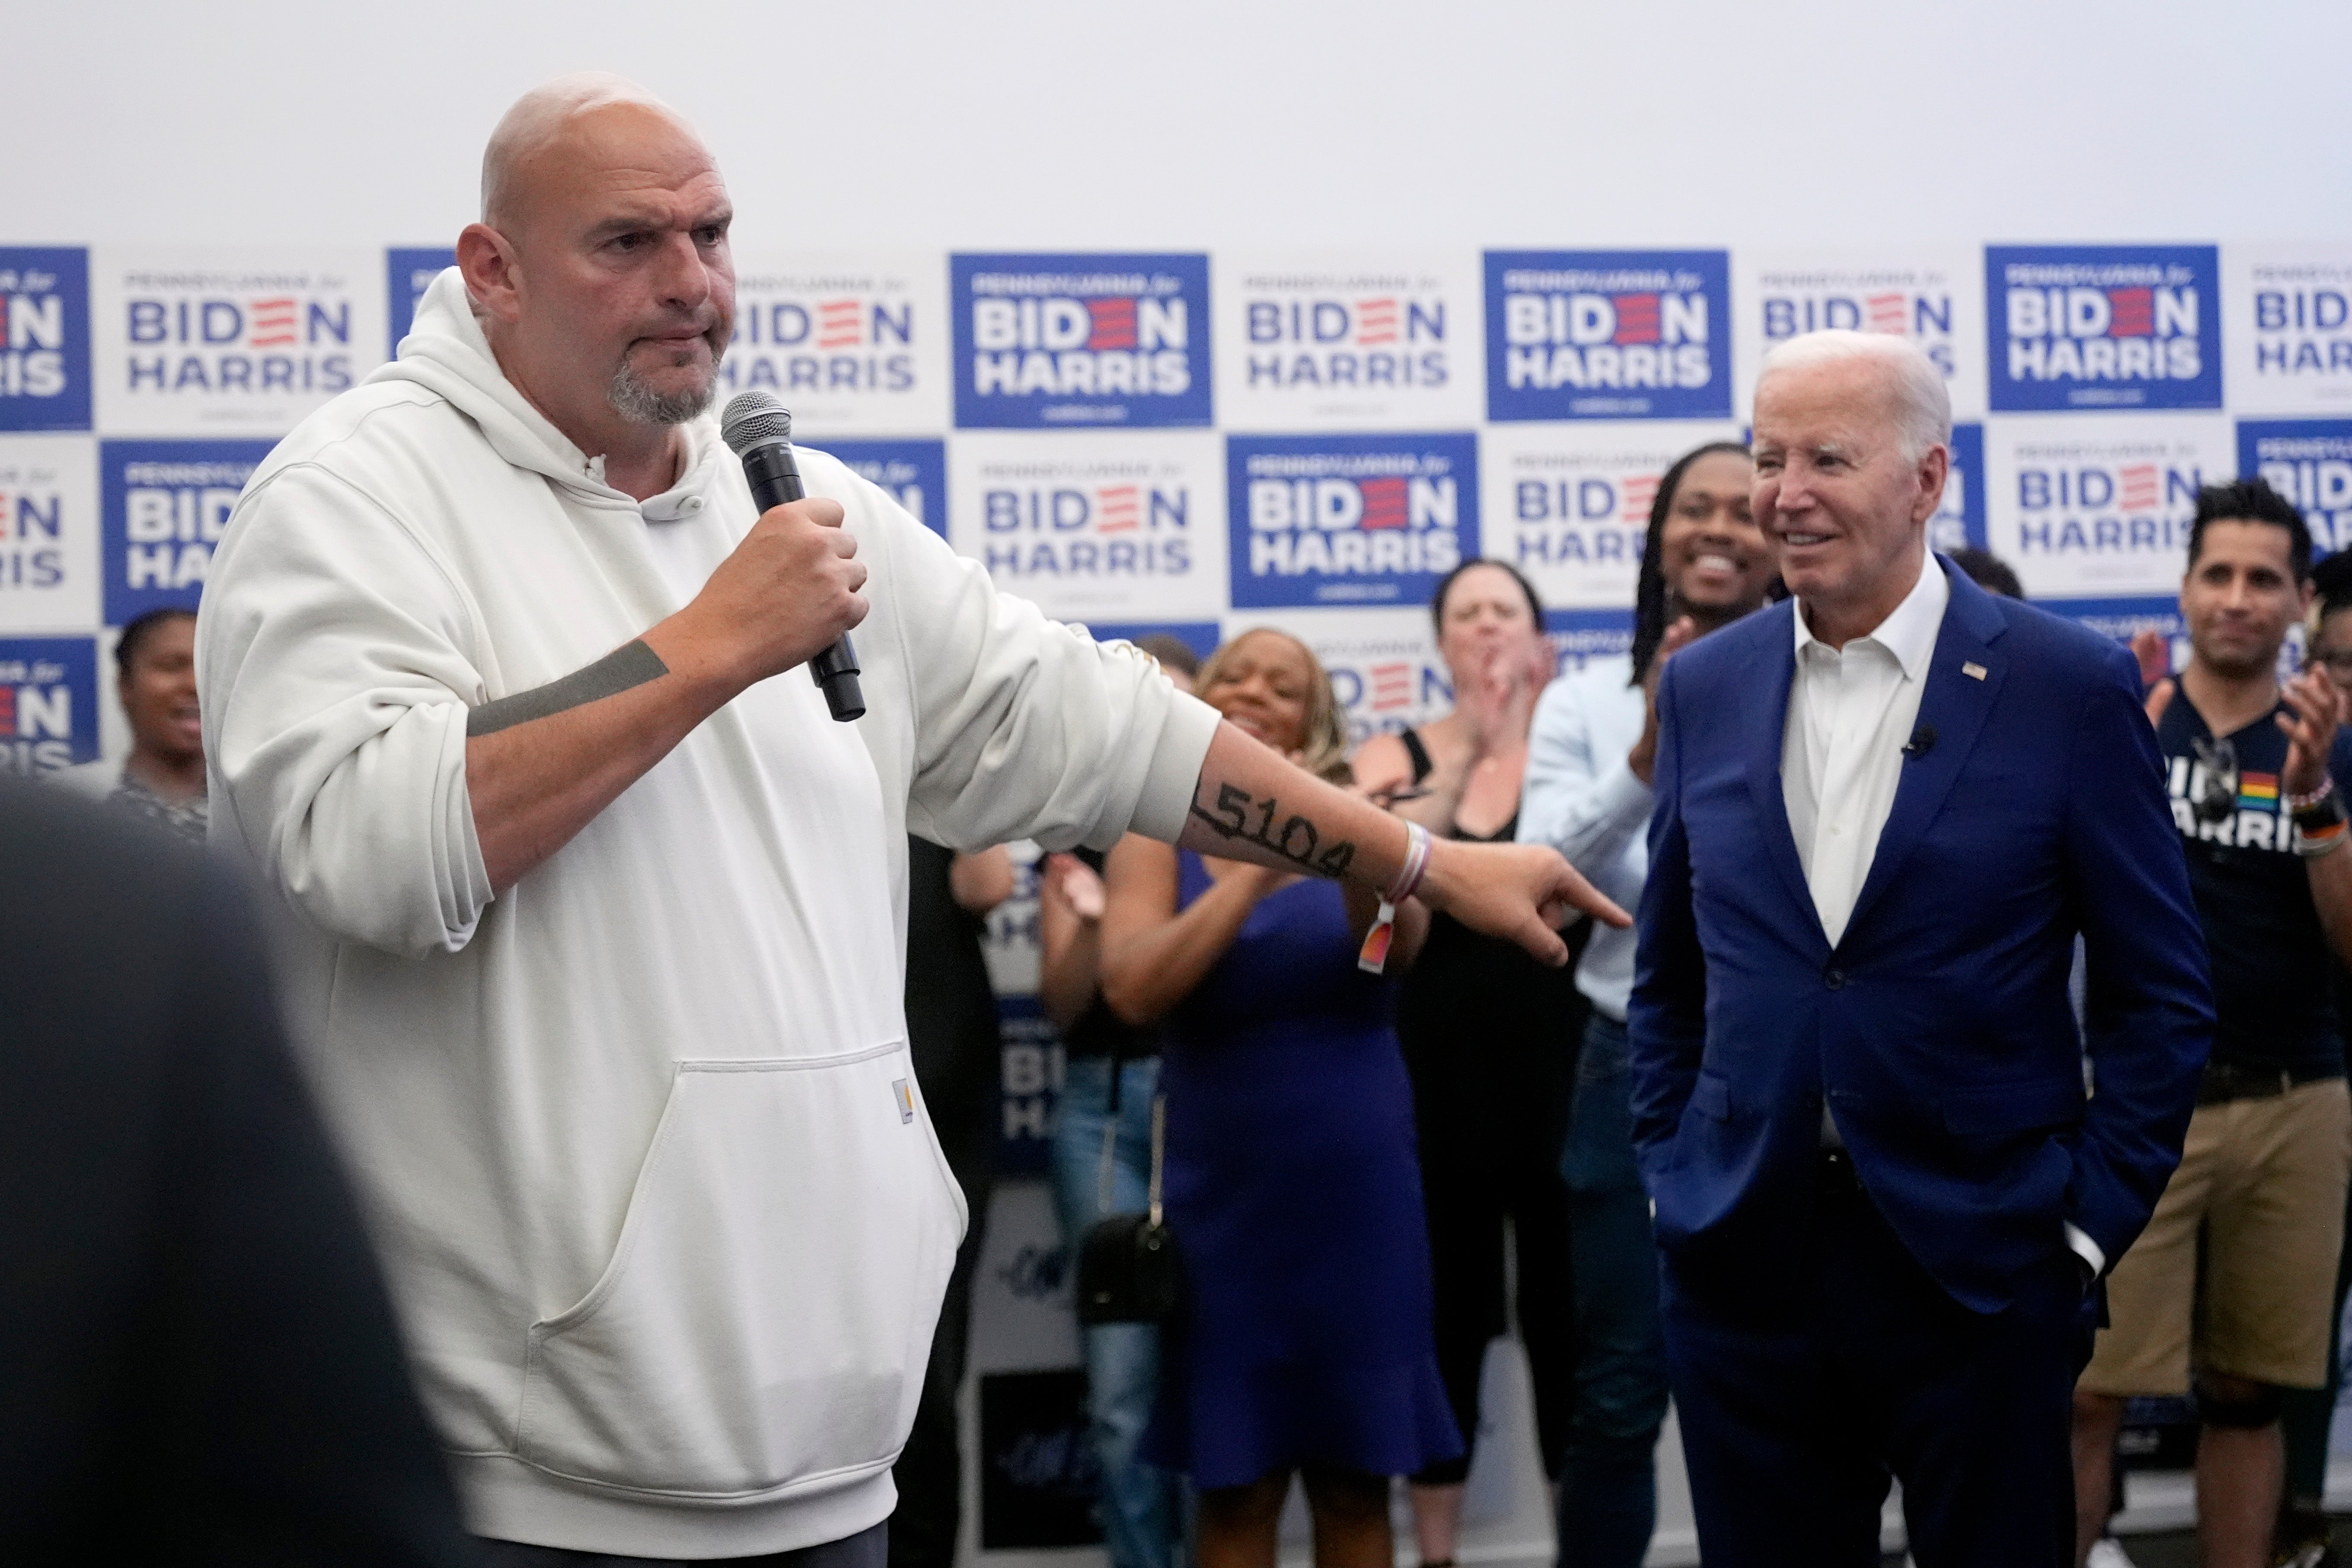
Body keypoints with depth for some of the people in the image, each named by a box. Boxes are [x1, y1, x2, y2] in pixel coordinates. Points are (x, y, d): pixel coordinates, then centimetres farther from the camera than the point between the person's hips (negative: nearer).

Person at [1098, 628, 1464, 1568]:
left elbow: (1399, 945, -17)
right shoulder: (1159, 834, 0)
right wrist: (1256, 872, -24)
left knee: (1357, 1475, 7)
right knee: (1235, 1480, 3)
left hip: (1358, 1186, 1)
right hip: (1227, 1189, -1)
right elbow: (1134, 990, -16)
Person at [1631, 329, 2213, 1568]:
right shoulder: (1702, 687, 7)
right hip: (1741, 1267, 3)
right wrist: (1670, 1171, 8)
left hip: (1977, 1268, -3)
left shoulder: (2072, 687, -4)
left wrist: (2093, 1213, -6)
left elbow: (2161, 992, -1)